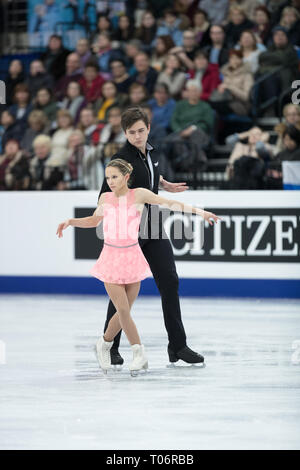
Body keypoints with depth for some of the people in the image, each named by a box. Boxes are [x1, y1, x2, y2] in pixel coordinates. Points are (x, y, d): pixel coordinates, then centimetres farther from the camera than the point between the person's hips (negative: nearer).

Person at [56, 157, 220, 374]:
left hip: (132, 257, 0)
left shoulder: (138, 194, -3)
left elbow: (169, 203, -7)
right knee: (123, 309, -11)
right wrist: (69, 222, 11)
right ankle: (139, 352, -1)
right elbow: (94, 221, 23)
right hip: (111, 258, 0)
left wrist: (200, 211, -14)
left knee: (124, 311, 5)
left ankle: (105, 344, 29)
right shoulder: (106, 198, 4)